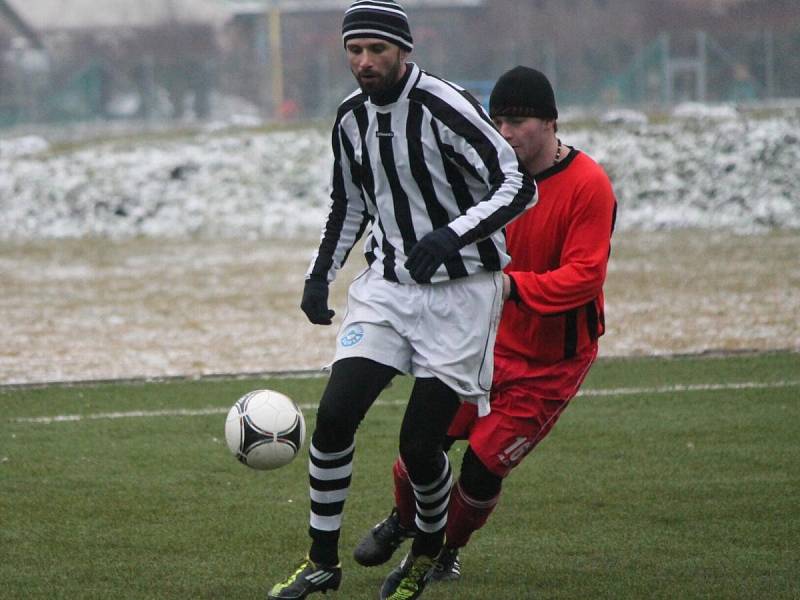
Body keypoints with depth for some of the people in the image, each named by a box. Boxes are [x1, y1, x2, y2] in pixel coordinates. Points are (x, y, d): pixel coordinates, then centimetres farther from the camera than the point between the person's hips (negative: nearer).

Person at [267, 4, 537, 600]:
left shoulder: (445, 108, -18)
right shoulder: (351, 118, 4)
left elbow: (518, 186, -19)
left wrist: (450, 236, -31)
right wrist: (320, 275, 12)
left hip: (460, 290, -6)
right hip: (387, 284, 6)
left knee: (420, 443, -6)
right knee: (333, 417, -9)